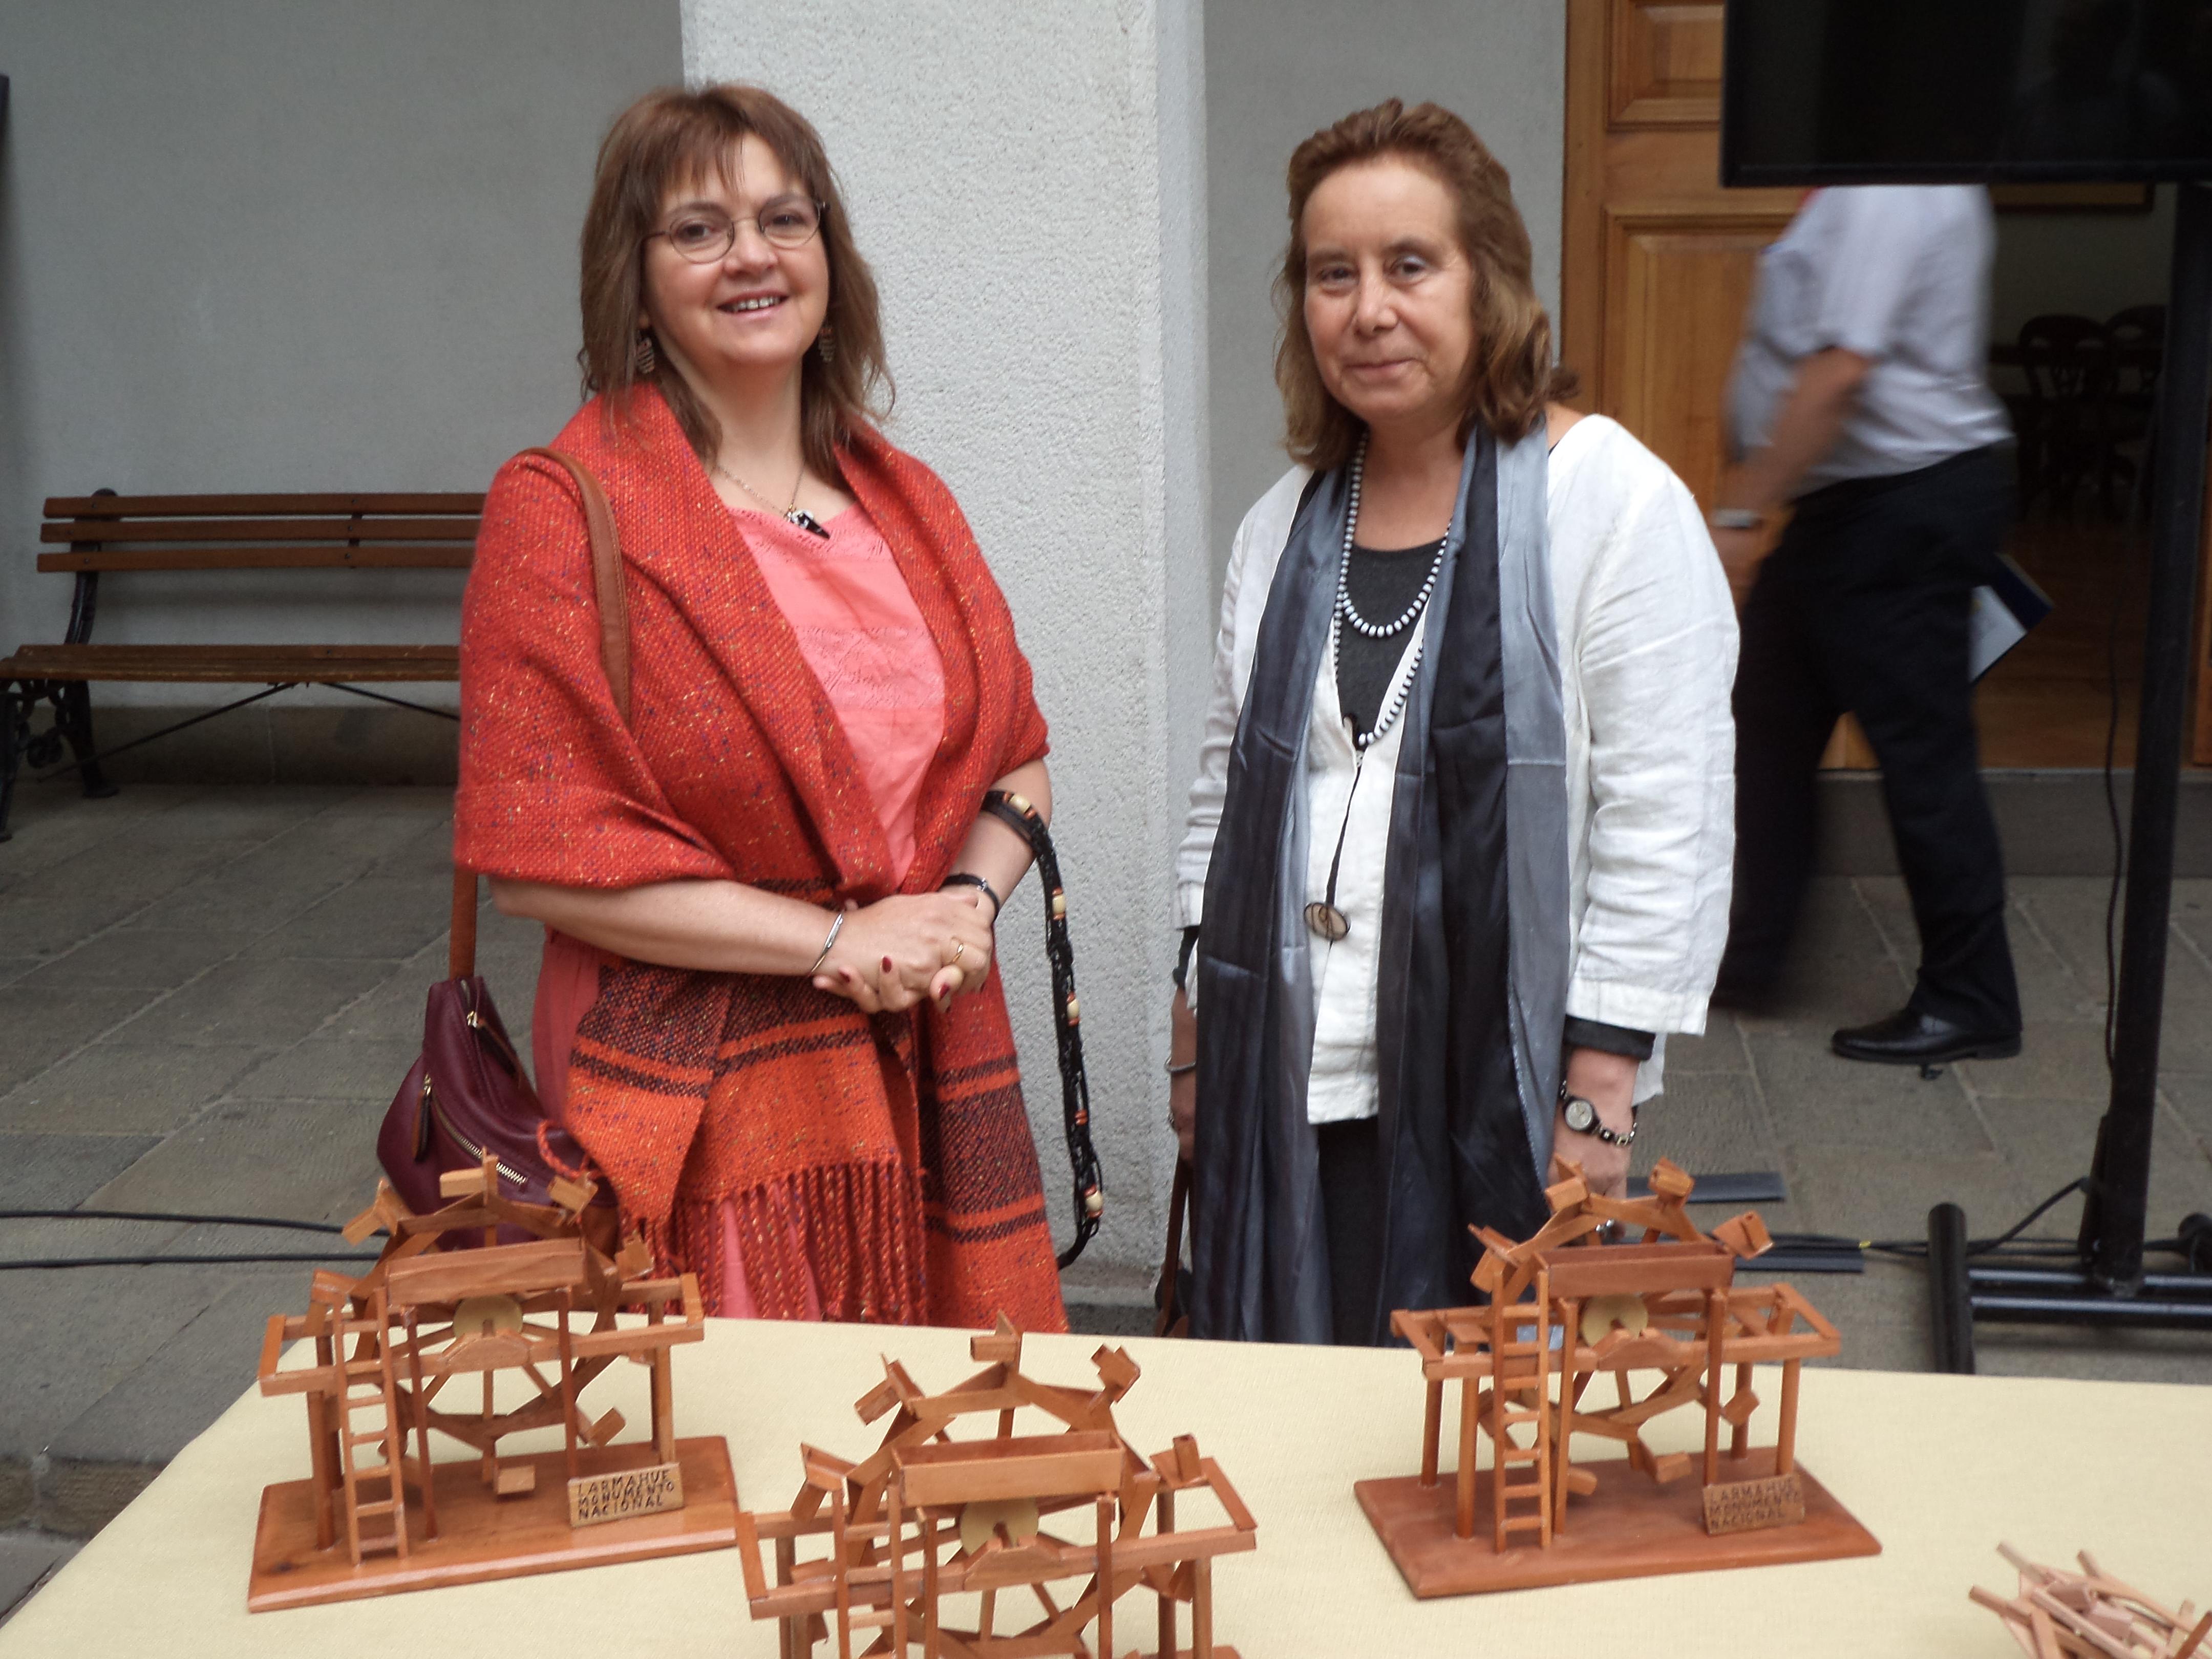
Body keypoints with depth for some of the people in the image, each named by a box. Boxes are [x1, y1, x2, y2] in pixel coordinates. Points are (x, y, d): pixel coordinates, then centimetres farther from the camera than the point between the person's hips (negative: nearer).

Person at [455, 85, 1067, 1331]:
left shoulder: (907, 502, 10)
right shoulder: (563, 512, -8)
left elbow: (1015, 763, 15)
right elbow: (539, 857, -13)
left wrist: (969, 901, -7)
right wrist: (838, 942, -15)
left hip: (929, 1080, 5)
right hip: (705, 1111, -5)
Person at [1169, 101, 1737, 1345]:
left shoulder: (1615, 502, -8)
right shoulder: (1286, 524, 10)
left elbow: (1665, 826, -11)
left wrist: (1599, 1088, -13)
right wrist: (1197, 1039, 14)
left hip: (1496, 1102, -5)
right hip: (1285, 1096, 5)